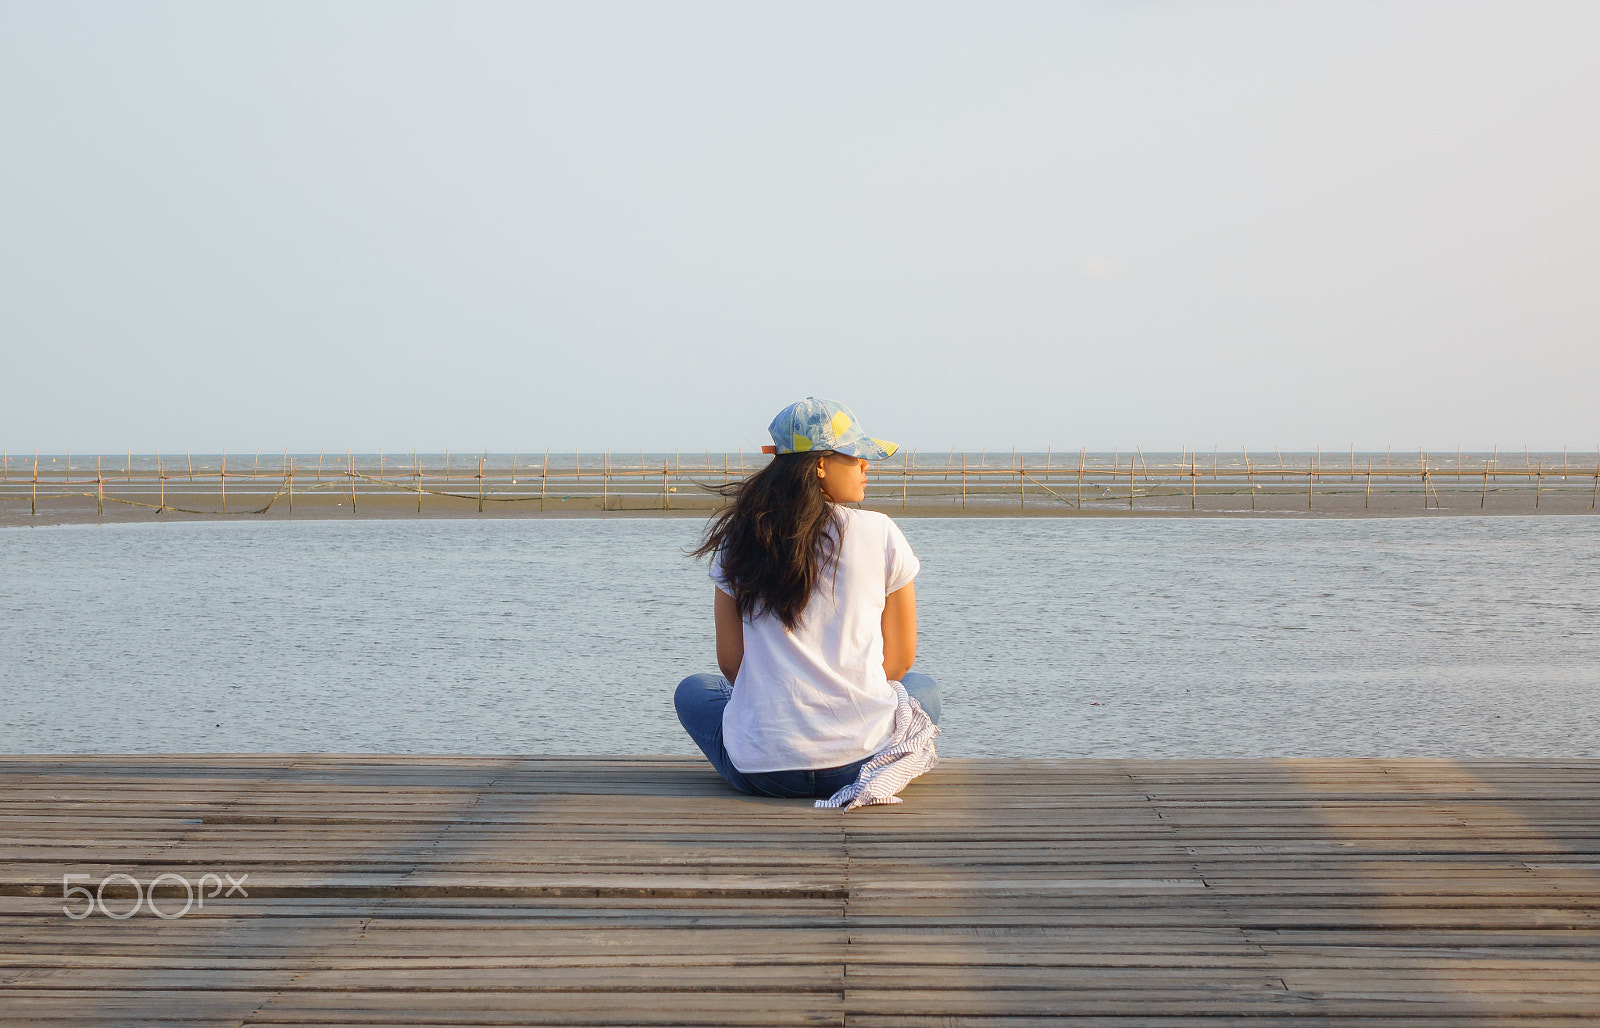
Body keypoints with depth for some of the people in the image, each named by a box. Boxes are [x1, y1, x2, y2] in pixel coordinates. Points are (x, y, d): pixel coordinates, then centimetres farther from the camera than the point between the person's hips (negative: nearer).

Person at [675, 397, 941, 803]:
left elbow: (730, 662, 5)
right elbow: (899, 659, 1)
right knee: (923, 688, 32)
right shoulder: (881, 533, -6)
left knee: (693, 690, 32)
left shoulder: (739, 540, 1)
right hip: (861, 751, 0)